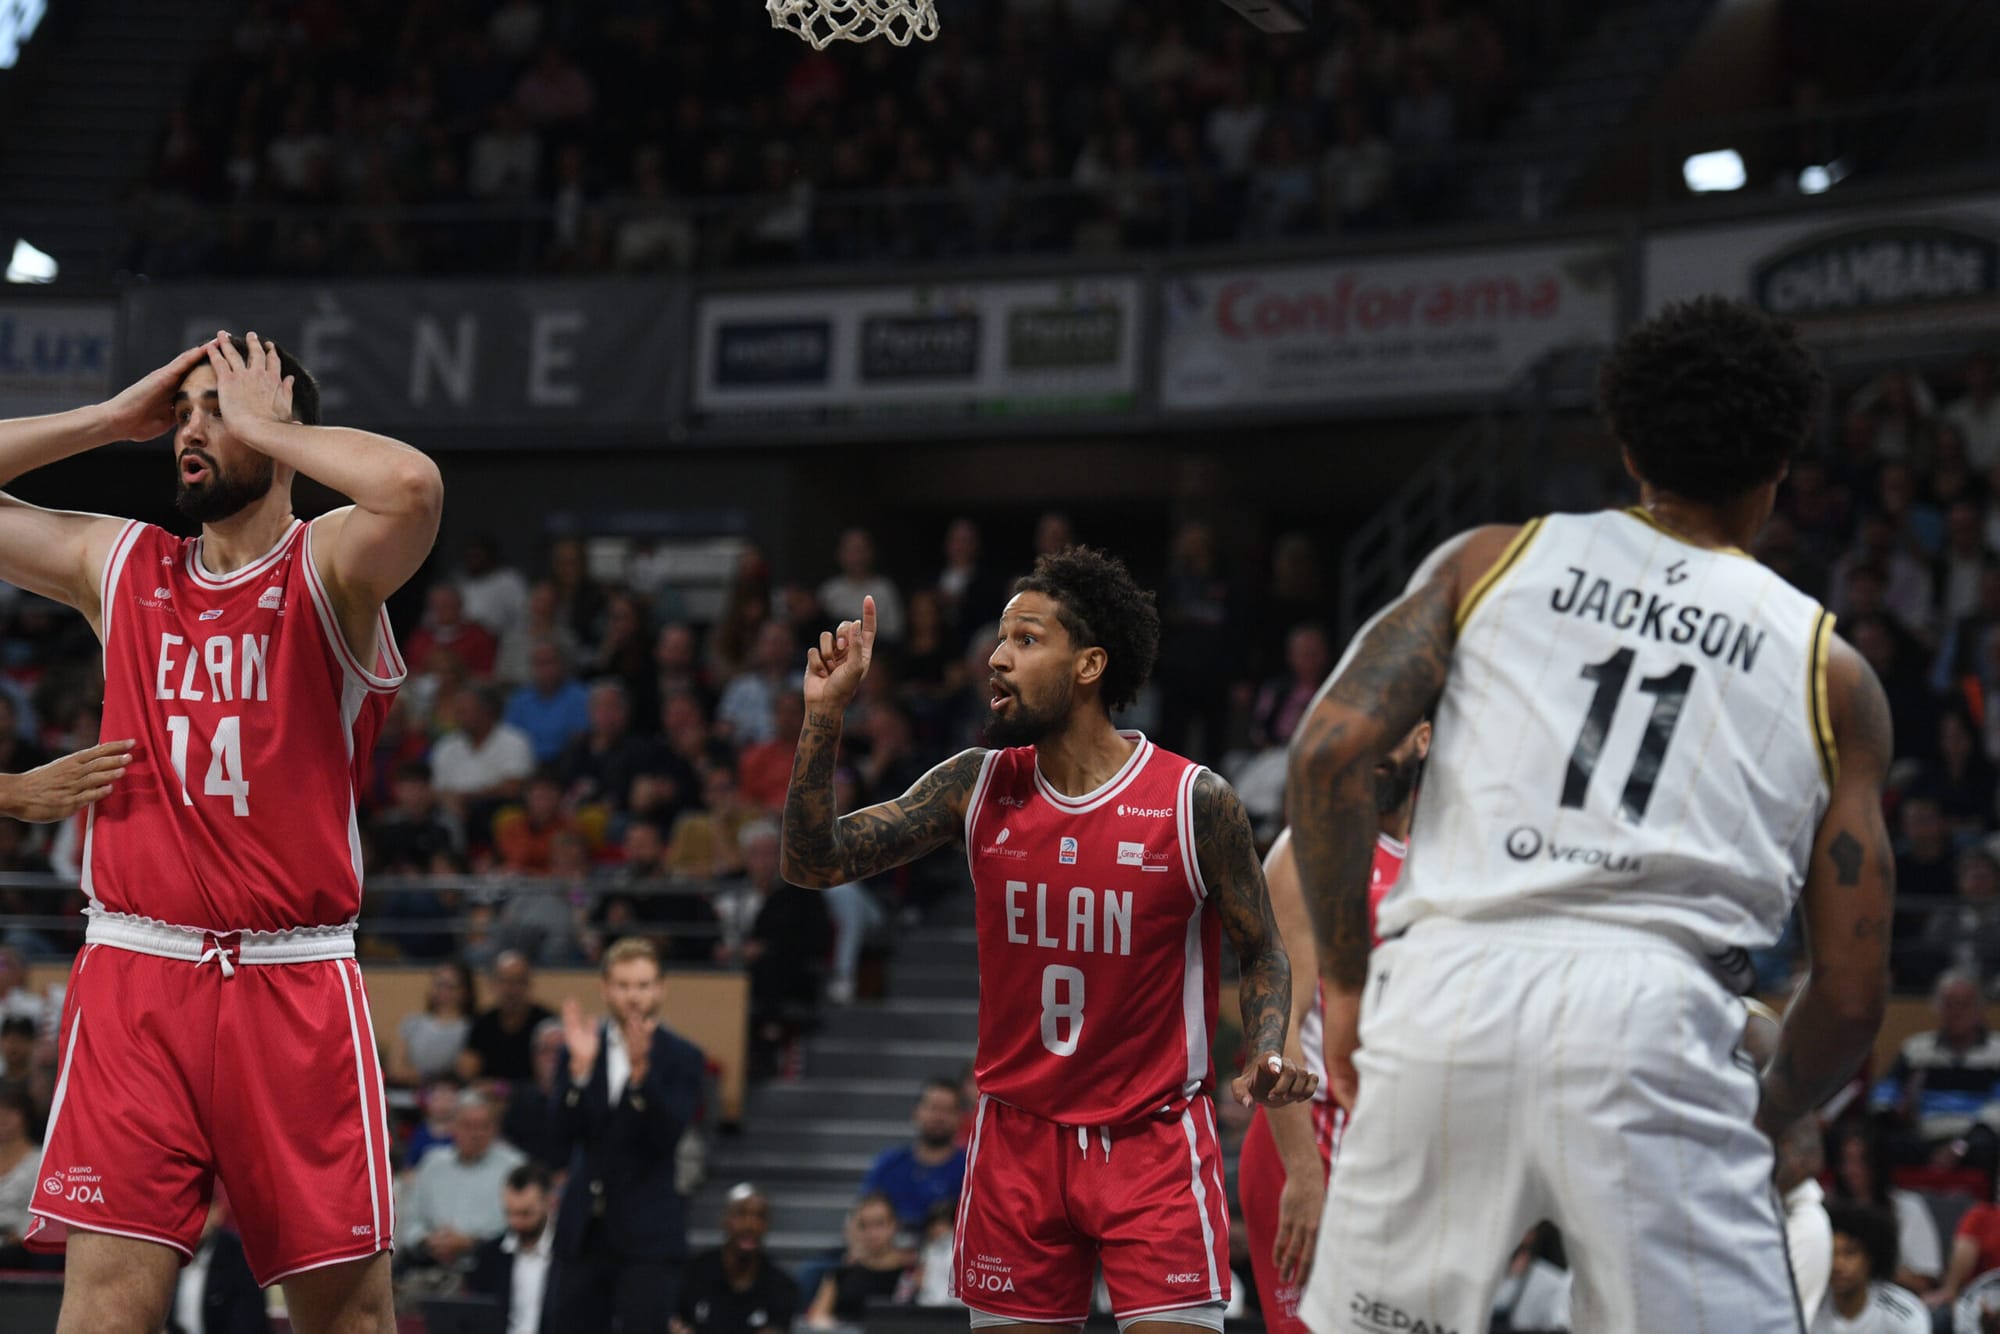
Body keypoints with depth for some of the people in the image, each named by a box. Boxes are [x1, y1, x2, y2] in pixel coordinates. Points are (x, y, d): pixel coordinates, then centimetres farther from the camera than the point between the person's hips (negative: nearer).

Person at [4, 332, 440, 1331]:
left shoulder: (330, 566, -1)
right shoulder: (117, 565, 12)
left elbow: (412, 485, -24)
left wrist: (265, 426, -9)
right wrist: (114, 419, 9)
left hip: (294, 984, -2)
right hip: (134, 975, 3)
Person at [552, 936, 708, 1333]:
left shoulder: (682, 1057, -3)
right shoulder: (582, 1047, 5)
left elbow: (669, 1135, -16)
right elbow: (565, 1132, -5)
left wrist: (640, 1070, -29)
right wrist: (580, 1068, -20)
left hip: (647, 1232, -4)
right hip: (585, 1227, 4)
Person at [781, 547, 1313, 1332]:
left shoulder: (1195, 802, -10)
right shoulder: (978, 787, -1)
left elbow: (1261, 953, 1)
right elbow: (813, 864, 0)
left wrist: (1267, 1055, -19)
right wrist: (825, 715, -11)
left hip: (1152, 1141, -3)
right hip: (1019, 1139, 4)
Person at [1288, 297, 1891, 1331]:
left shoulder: (1489, 561, 19)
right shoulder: (1828, 672, 18)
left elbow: (1329, 750, 4)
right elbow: (1851, 996, 14)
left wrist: (1345, 980, 13)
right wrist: (1754, 1126, 31)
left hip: (1442, 990, 2)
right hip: (1651, 1013, -1)